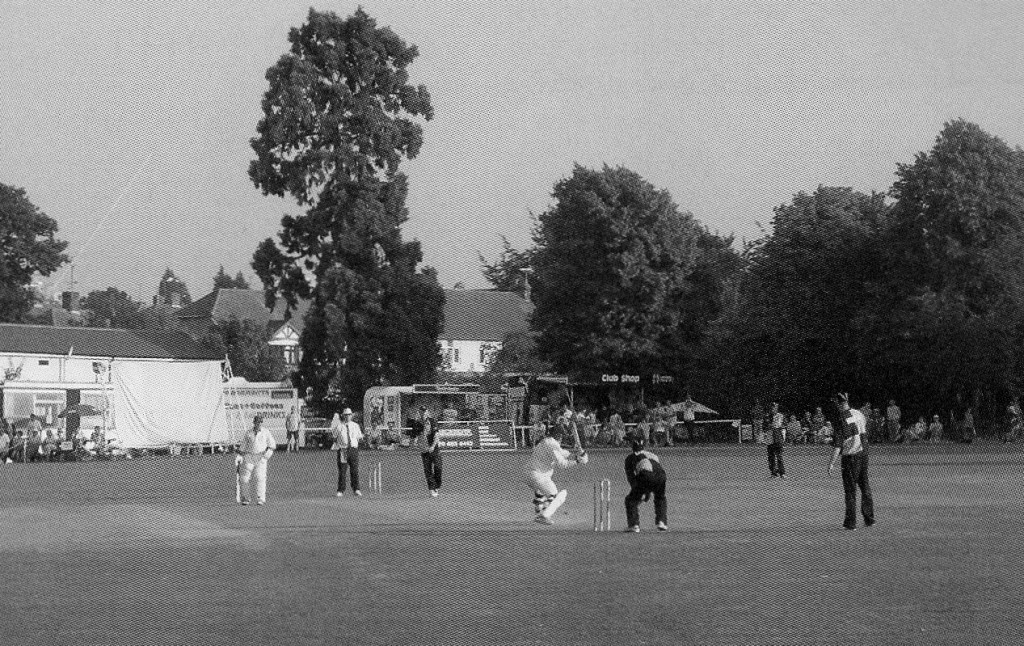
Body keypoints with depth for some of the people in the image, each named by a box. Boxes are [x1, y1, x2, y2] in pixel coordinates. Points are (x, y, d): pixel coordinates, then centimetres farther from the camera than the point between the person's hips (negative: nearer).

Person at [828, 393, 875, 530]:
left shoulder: (843, 419, -16)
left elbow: (838, 444, -19)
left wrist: (832, 463, -17)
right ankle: (869, 518, 19)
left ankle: (851, 522, 3)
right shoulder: (859, 414, 5)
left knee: (850, 489, 0)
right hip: (863, 454, 6)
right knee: (865, 487, 16)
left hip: (850, 456, -6)